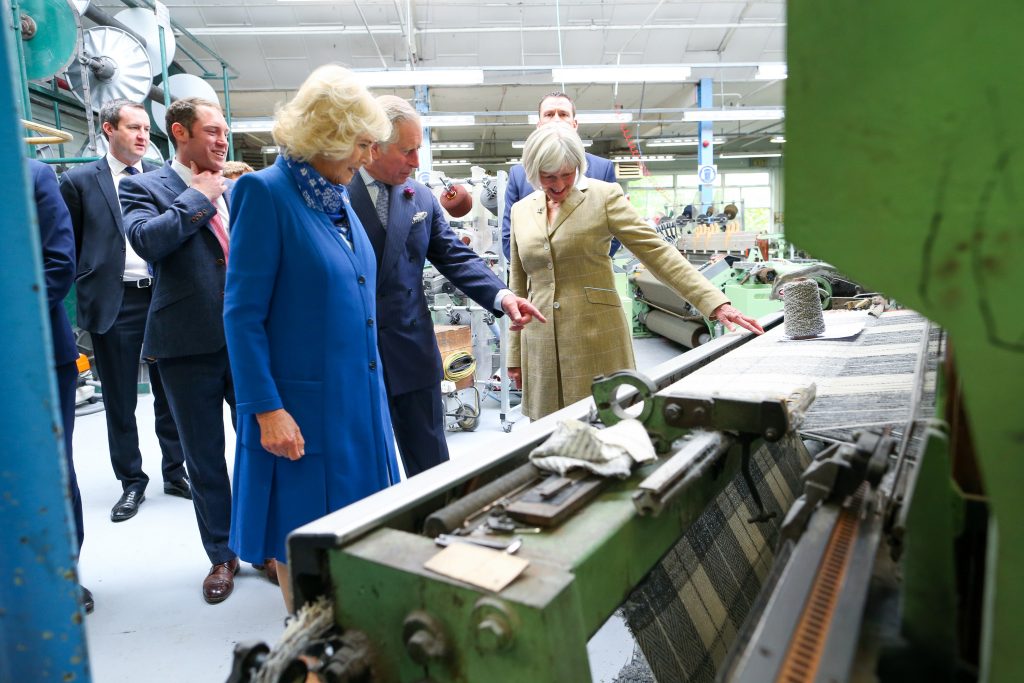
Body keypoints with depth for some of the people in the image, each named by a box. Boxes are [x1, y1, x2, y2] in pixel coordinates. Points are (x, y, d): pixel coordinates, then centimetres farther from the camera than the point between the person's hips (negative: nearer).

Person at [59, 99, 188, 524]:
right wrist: (85, 297, -2)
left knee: (170, 392, 10)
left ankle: (175, 472, 24)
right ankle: (132, 482, 22)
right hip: (113, 303, -1)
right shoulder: (79, 181, 2)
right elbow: (69, 248, 5)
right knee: (120, 401, 8)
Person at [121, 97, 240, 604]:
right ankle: (221, 556, 28)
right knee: (204, 458, 10)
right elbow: (146, 239, -21)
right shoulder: (143, 187, -1)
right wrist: (201, 197, -12)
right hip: (189, 344, -2)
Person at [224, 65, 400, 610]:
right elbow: (243, 314, -14)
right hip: (303, 408, -7)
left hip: (359, 397, 8)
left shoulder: (338, 197, 11)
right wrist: (267, 410, -18)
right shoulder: (265, 193, -12)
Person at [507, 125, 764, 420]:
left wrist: (716, 303, -17)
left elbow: (656, 251, -8)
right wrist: (515, 357, 15)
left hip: (597, 344, -3)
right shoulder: (521, 210, 11)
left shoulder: (603, 196, -1)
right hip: (542, 348, 4)